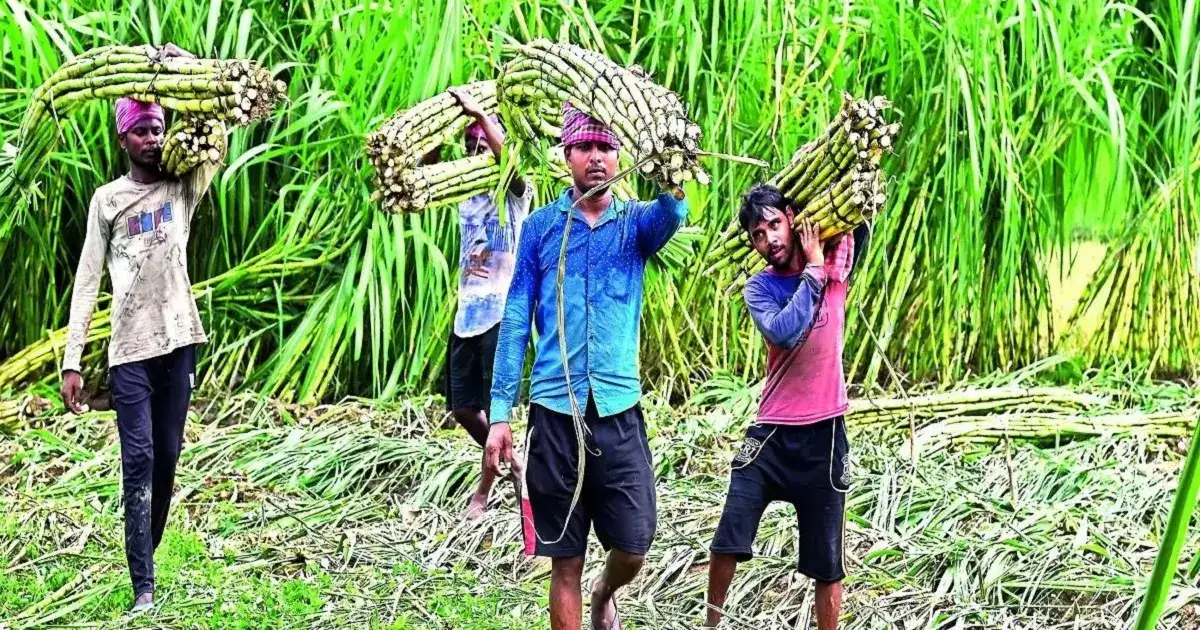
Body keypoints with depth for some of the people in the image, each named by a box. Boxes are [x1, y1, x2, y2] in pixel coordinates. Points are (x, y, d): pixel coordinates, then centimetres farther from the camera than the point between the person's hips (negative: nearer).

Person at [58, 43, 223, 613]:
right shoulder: (107, 199, 3)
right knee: (139, 464, -6)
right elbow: (87, 282, 1)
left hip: (179, 341, 2)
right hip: (129, 349, -2)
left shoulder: (183, 188, 7)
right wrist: (70, 362, -5)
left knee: (168, 458, 10)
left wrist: (186, 67, -9)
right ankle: (144, 588, -7)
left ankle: (147, 557, 26)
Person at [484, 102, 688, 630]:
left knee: (633, 548, 2)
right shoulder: (540, 226, 5)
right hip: (554, 413, 0)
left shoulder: (635, 223, 5)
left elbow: (673, 213, -20)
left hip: (619, 411, 0)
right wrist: (499, 414, -2)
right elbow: (515, 322, 4)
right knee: (564, 558, 4)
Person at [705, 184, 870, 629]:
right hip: (772, 431, 0)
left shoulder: (835, 263, 2)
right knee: (729, 540, 0)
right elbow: (784, 331, -19)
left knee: (827, 560, 5)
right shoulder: (759, 288, -2)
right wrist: (813, 270, -13)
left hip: (824, 434, 0)